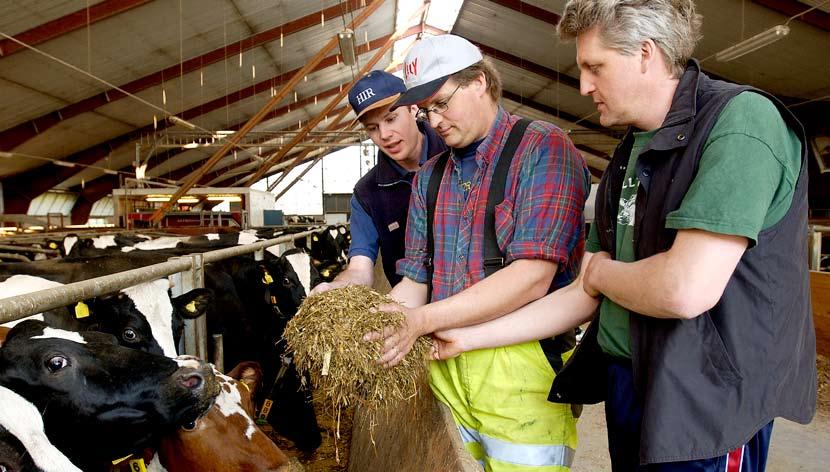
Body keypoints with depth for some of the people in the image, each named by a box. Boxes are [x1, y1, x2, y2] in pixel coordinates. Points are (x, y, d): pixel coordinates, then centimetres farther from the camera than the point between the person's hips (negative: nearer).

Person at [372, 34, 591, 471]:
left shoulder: (544, 149, -7)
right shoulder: (429, 177, 13)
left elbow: (532, 278, -18)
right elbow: (415, 281, 11)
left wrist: (422, 320, -23)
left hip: (522, 368, -5)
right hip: (442, 368, 6)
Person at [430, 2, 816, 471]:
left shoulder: (741, 119, -16)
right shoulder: (626, 157, 8)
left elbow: (686, 290, -29)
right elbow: (585, 297, 9)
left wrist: (600, 270, -7)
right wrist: (470, 338, 7)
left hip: (704, 403, -7)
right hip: (623, 381, 7)